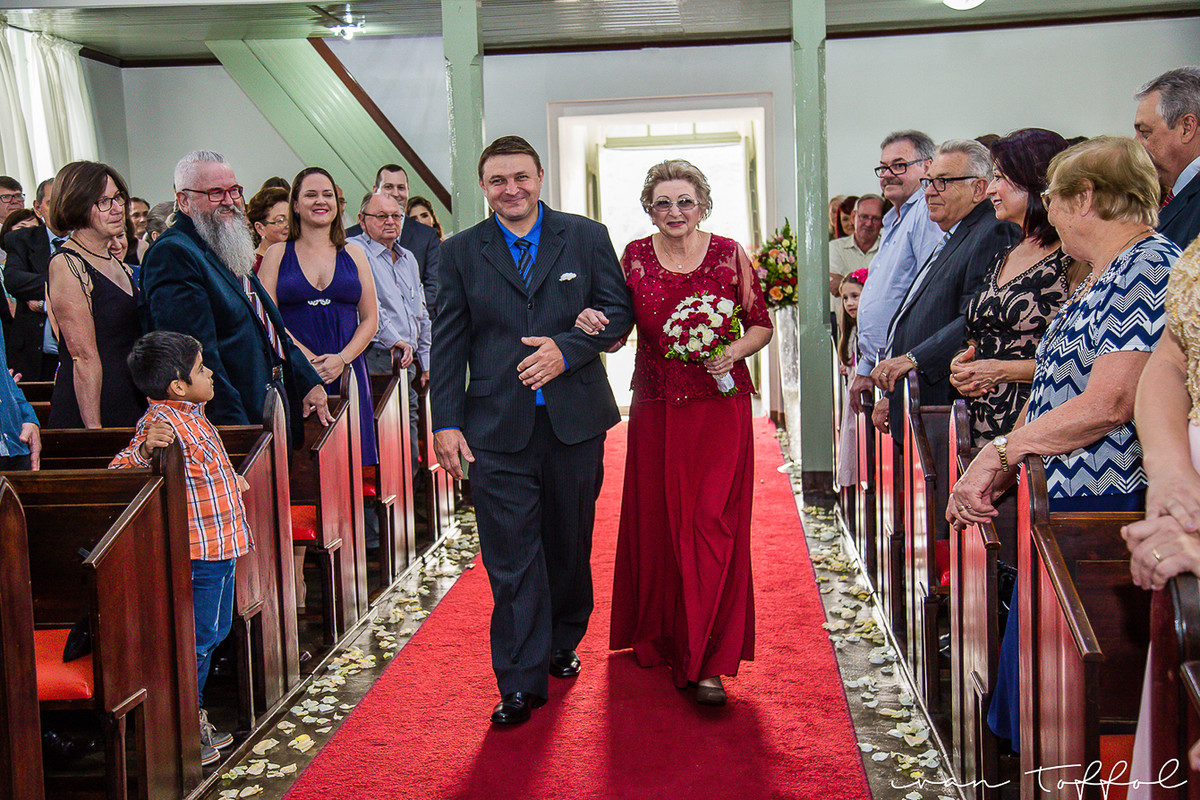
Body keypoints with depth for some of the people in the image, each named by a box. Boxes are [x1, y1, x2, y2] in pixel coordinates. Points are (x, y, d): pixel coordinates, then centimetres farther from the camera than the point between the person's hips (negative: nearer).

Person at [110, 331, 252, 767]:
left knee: (214, 632, 18)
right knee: (197, 638, -2)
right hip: (198, 551, -10)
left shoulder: (192, 414, 12)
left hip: (221, 546, 10)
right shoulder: (161, 423, -19)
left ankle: (194, 717, 30)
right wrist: (144, 448, -45)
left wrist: (229, 479, 23)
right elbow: (118, 472, -28)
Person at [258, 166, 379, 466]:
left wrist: (342, 359, -8)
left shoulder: (353, 254, 14)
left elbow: (370, 319, 10)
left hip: (347, 372, 2)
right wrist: (309, 361, -12)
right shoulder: (277, 254, 9)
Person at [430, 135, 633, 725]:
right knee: (511, 555, -3)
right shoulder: (461, 252, 7)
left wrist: (567, 349, -12)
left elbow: (618, 311, 4)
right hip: (498, 427, -1)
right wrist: (446, 422, -2)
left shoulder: (587, 237, 6)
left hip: (575, 420, 1)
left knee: (570, 542, 13)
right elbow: (448, 343, 5)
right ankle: (522, 683, 3)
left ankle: (562, 644, 35)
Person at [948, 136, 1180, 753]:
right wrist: (993, 478, 8)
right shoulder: (1096, 280, 19)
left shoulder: (1149, 267, -13)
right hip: (1056, 498, 10)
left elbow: (1108, 404, -22)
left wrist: (1000, 453, -14)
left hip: (1101, 509, -10)